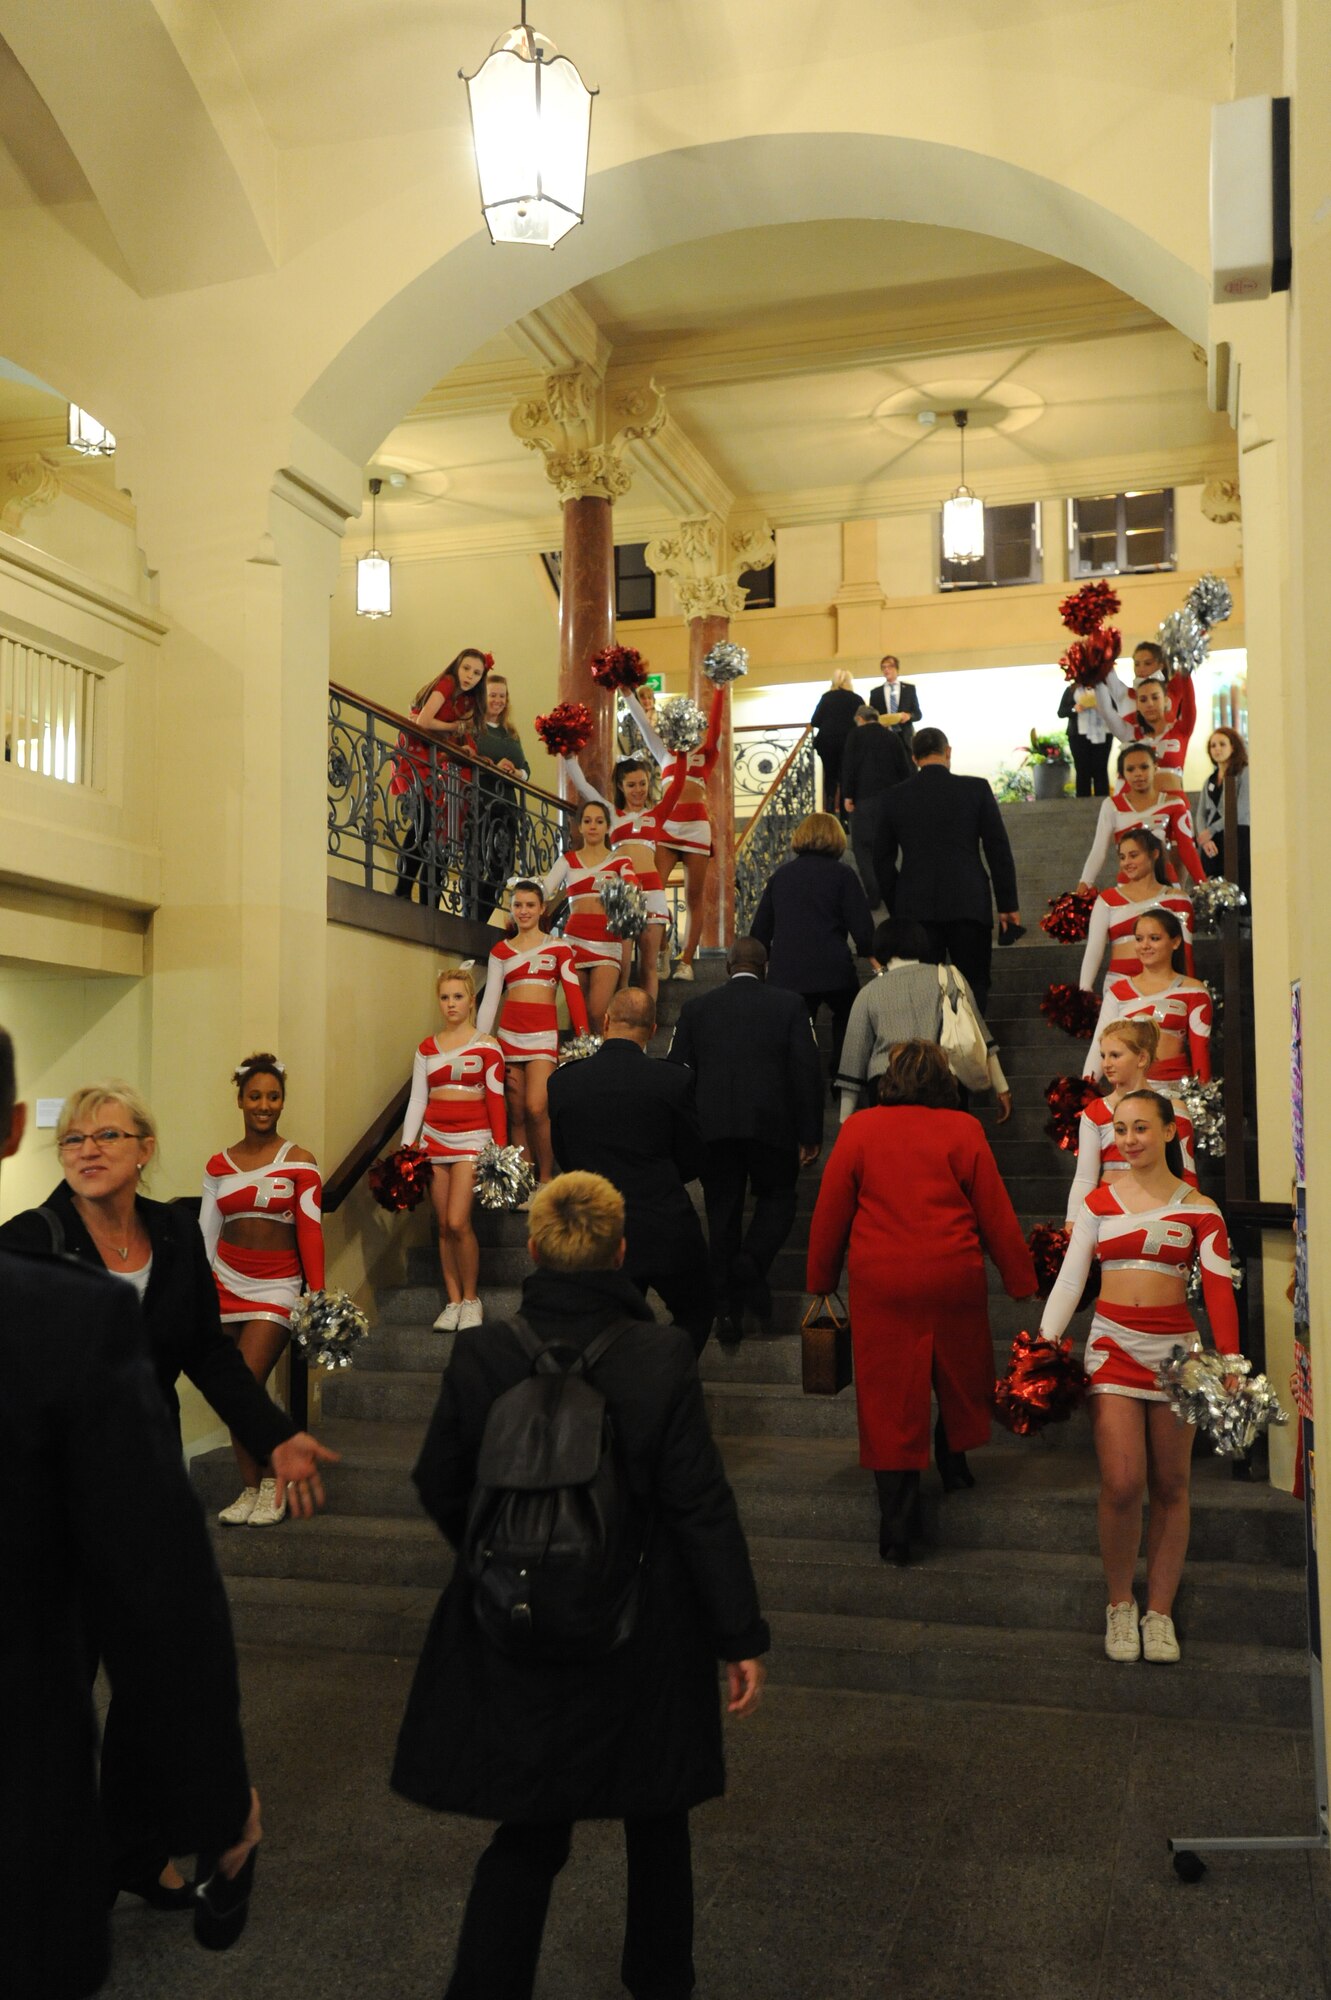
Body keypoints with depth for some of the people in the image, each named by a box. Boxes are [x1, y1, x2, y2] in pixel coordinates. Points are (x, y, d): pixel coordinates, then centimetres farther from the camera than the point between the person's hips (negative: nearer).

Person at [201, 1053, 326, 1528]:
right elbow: (206, 1234, 9)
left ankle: (273, 1482, 4)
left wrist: (318, 1294, -14)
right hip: (226, 1284, 4)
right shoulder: (218, 1166, 8)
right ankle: (250, 1489, 16)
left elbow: (310, 1232, -7)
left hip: (277, 1288, -3)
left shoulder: (299, 1163, -2)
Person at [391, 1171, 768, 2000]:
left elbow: (440, 1488, -1)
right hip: (645, 1638, 0)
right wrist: (741, 1636, -5)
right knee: (657, 1816, 24)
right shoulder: (662, 1357, -19)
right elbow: (702, 1507, -15)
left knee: (529, 1834, 16)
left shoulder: (479, 1356, -14)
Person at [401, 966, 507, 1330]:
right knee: (443, 1226, 5)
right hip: (433, 1137, 4)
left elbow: (496, 1102, -2)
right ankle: (452, 1301, 14)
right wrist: (405, 1149, 2)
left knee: (458, 1222, -14)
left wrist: (501, 1148, -8)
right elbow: (417, 1101, 10)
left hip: (472, 1139, -4)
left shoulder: (486, 1046, 0)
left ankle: (471, 1299, 3)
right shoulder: (427, 1048, 10)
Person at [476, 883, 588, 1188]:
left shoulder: (558, 947, 6)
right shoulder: (500, 951, 13)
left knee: (536, 1109, -18)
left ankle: (546, 1179, -4)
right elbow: (490, 998, 8)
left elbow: (573, 993, -2)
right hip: (509, 1034, 3)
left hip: (544, 1036, -3)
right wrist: (479, 1040, -2)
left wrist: (583, 1036, -13)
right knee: (516, 1114, 2)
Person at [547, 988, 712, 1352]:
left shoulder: (561, 1082, -4)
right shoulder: (674, 1080, -10)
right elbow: (693, 1162, 0)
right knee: (695, 1315, 19)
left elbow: (566, 1159, 6)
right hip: (667, 1234, -2)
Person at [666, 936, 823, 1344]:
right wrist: (810, 1136, 2)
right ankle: (751, 1265, -9)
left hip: (712, 1128, 2)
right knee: (777, 1199, 17)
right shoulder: (788, 1005, 3)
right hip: (771, 1126, -2)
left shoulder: (695, 1008, 8)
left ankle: (727, 1310, 10)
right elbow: (807, 1072, -2)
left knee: (723, 1214, 10)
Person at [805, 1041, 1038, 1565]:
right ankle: (953, 1460, 41)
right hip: (953, 1279, 0)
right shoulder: (963, 1130, -4)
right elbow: (996, 1213, 1)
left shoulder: (858, 1129, -1)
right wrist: (1021, 1279, 11)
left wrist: (821, 1279, 16)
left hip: (880, 1284, 0)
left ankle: (897, 1527, 6)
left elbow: (830, 1212, 4)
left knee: (889, 1396, 5)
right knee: (960, 1372, 25)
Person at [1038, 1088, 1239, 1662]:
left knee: (1169, 1487, 6)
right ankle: (1119, 1604, 11)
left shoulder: (1199, 1210, 2)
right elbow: (1070, 1278, 3)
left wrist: (1230, 1362, -17)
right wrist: (1044, 1345, -6)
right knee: (1122, 1485, -9)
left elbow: (1219, 1290, -5)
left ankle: (1160, 1612, 18)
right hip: (1112, 1345, 0)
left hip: (1175, 1350, 0)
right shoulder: (1099, 1201, 6)